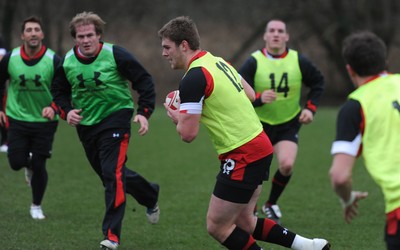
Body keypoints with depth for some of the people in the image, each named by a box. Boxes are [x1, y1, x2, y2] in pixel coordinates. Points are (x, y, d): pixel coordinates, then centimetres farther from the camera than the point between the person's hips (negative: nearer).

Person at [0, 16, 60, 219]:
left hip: (44, 121, -2)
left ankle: (36, 206, 20)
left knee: (39, 166, -3)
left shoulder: (54, 60, -12)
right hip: (17, 119, 2)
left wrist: (54, 108, -23)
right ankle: (29, 165, 33)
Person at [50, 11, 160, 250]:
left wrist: (144, 112, -18)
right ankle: (150, 194, 43)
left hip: (115, 118, -6)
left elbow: (144, 81, -9)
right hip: (86, 124, 6)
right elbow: (59, 91, 11)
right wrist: (66, 111, -9)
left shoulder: (115, 55, -15)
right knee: (109, 174, 16)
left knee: (113, 174, -17)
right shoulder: (67, 62, -4)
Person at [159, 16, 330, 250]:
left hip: (243, 157, -9)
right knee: (243, 222, 17)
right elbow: (250, 95, 23)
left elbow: (188, 134, -20)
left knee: (217, 226, 1)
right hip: (259, 145, 9)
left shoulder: (193, 77, -18)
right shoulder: (217, 61, 11)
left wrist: (177, 116, 2)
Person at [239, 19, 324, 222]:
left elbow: (318, 82, 10)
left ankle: (271, 204, 7)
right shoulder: (253, 62, -13)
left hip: (289, 124, 1)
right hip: (259, 124, -1)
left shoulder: (298, 61, -6)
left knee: (287, 165, -20)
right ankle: (250, 211, 26)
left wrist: (310, 108, -2)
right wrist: (259, 99, -35)